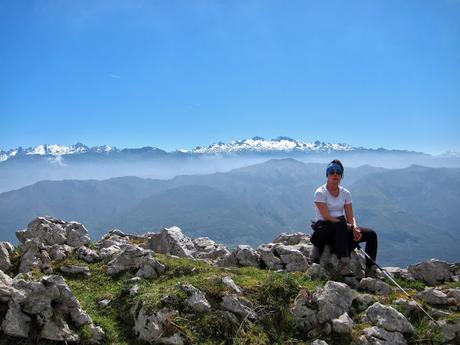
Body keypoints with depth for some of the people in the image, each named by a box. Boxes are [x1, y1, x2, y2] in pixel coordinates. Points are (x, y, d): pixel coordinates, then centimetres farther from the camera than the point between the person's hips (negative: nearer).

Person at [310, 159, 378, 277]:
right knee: (341, 224, -39)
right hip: (323, 229, -6)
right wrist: (349, 226, -24)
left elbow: (351, 217, 4)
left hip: (342, 229, 6)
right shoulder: (320, 193, -9)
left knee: (371, 234, -12)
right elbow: (327, 217, -17)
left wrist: (354, 227, -18)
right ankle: (344, 263, -45)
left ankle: (370, 269, -13)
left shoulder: (346, 193, 9)